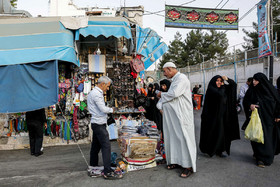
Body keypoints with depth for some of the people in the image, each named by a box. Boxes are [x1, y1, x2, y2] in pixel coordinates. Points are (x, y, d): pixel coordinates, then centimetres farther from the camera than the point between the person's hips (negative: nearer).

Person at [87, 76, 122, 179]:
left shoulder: (94, 92, 17)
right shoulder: (96, 94, -16)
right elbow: (103, 109, -19)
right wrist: (111, 110, -2)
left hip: (96, 123, 11)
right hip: (99, 124, -11)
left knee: (96, 145, 17)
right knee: (106, 146, -11)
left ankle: (93, 167, 28)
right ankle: (108, 172, -10)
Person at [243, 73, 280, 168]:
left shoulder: (271, 89, -5)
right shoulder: (251, 90, 0)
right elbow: (245, 101, 7)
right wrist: (250, 105, -15)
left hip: (268, 118, -1)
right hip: (256, 118, 1)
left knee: (269, 137, 3)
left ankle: (268, 156, 19)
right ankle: (260, 159, 14)